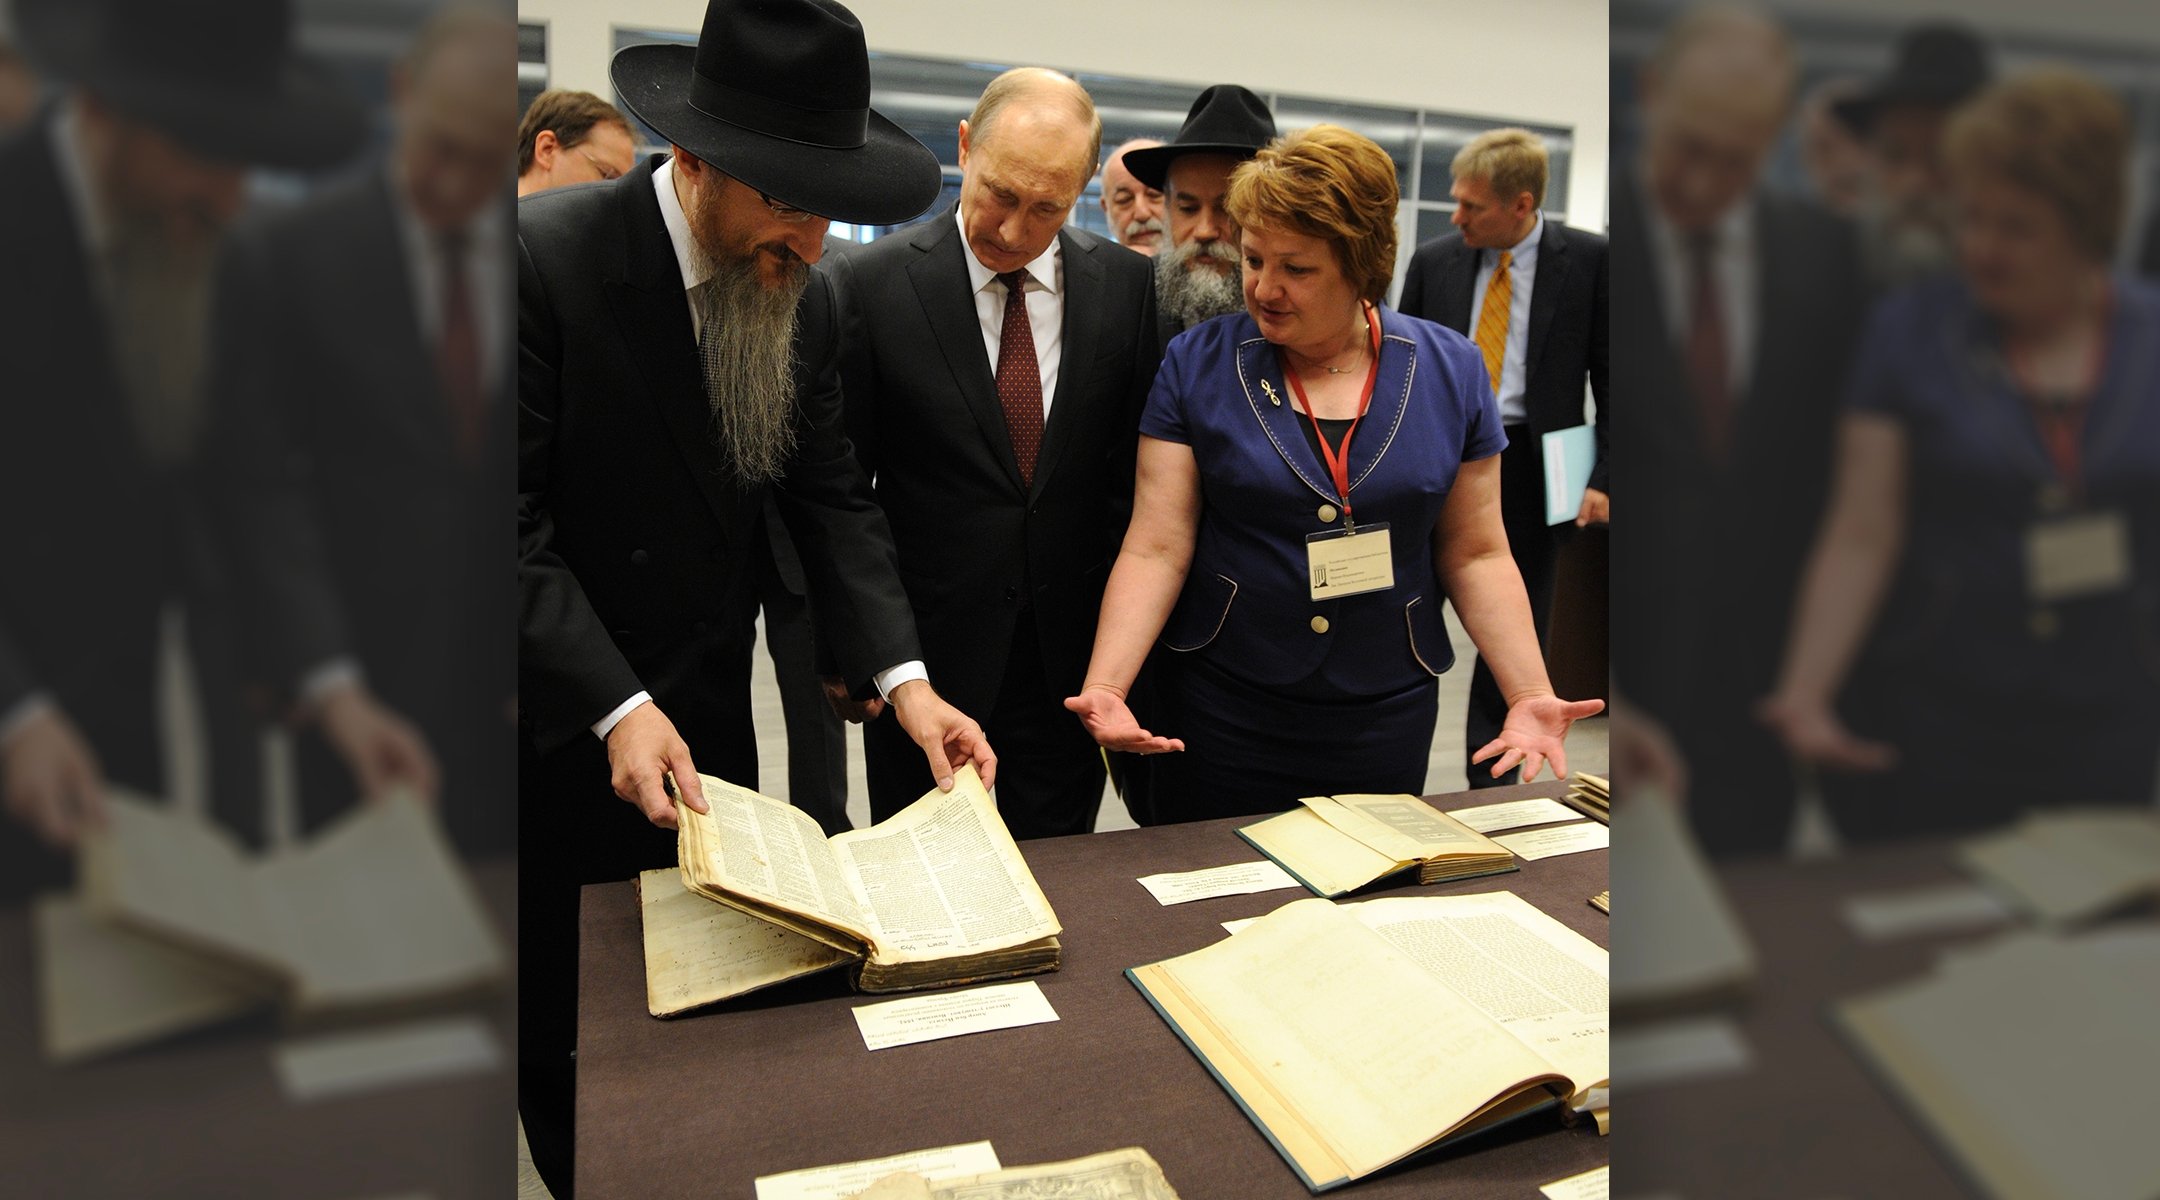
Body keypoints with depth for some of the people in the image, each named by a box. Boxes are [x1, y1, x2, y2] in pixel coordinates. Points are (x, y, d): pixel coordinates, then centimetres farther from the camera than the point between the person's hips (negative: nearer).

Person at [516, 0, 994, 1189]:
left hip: (710, 726, 5)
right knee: (566, 1039, 14)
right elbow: (510, 522, -21)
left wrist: (904, 677, -12)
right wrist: (617, 710, -27)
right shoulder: (540, 254, -20)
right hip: (557, 737, -4)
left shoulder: (804, 297, -2)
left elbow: (832, 499, 1)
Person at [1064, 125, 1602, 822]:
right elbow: (1156, 550, -8)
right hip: (1223, 713, -1)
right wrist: (1104, 687, -22)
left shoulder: (1450, 370, 0)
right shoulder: (1198, 366, -5)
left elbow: (1474, 555, 3)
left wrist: (1531, 696, -8)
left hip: (1387, 714, 2)